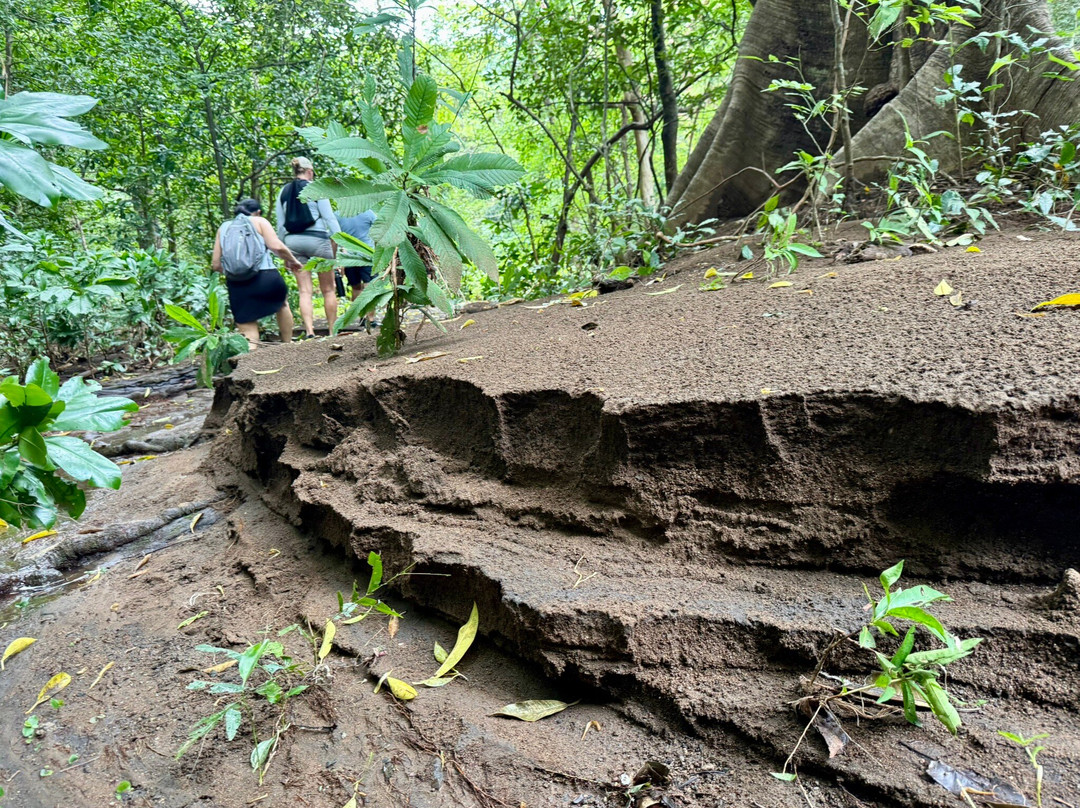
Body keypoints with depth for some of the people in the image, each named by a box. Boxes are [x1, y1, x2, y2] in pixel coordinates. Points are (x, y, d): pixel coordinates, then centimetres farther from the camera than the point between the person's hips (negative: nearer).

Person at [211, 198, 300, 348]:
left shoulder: (223, 228, 19)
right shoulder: (259, 221, 9)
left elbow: (216, 264, 13)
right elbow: (277, 246, -7)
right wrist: (291, 260, 11)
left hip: (236, 285, 2)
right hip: (265, 278, -2)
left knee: (249, 337, 5)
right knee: (282, 302, 32)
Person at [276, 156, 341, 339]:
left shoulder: (284, 191, 11)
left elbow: (280, 225, 12)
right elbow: (329, 217, -6)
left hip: (292, 240, 4)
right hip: (317, 239, -4)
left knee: (305, 290, 2)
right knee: (328, 289, 6)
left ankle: (309, 330, -12)